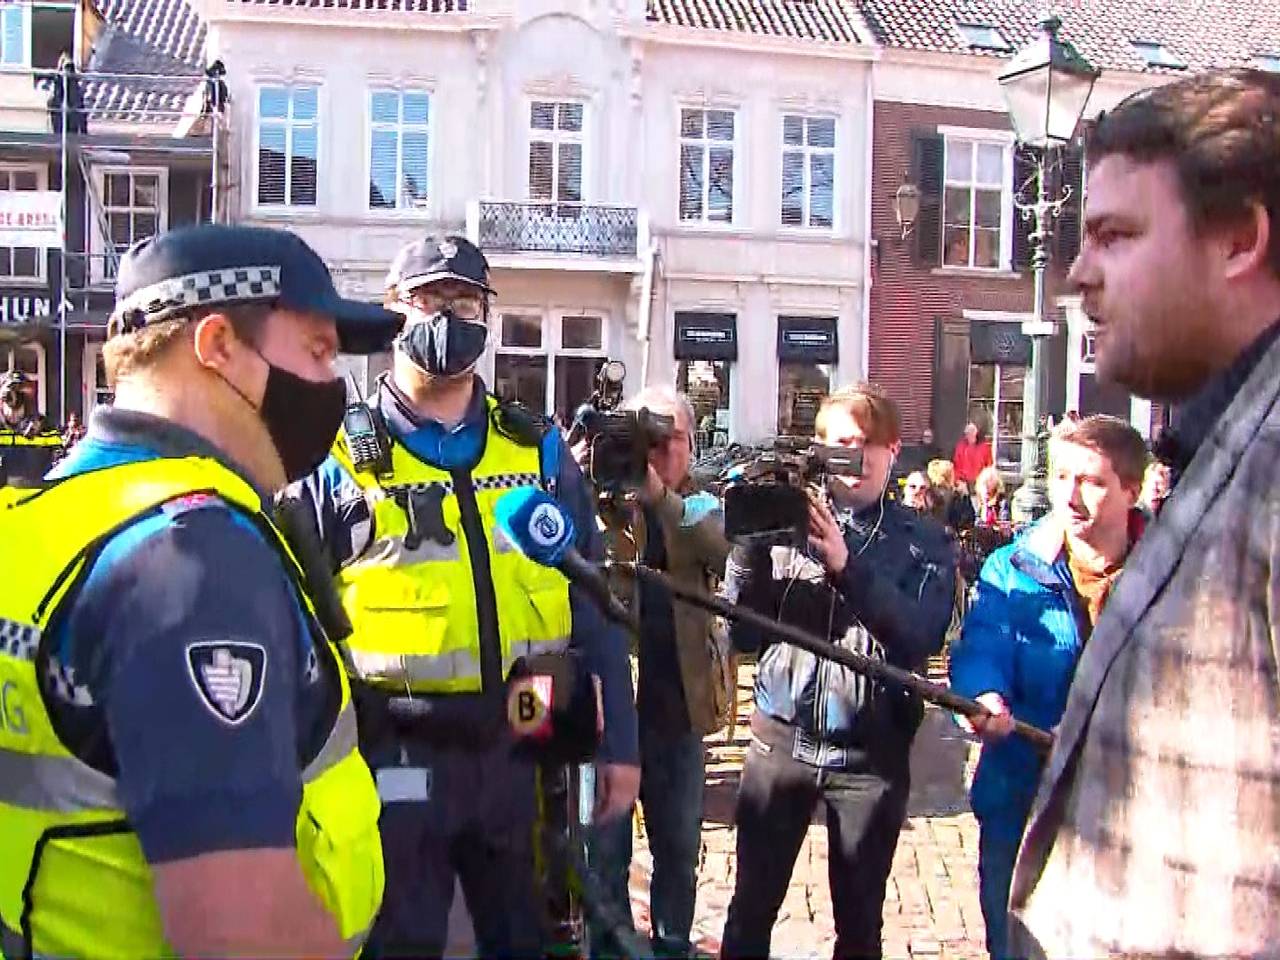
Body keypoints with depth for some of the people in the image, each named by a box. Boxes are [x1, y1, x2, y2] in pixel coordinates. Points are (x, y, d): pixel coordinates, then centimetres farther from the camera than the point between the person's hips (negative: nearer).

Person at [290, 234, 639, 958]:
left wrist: (619, 741, 5)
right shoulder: (339, 458, -2)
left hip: (523, 752, 3)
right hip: (396, 758, -3)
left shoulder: (539, 448, 7)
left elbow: (592, 603, 8)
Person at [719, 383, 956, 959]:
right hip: (780, 738, 1)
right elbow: (743, 634, -2)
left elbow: (921, 638, -15)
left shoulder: (922, 541, 2)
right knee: (751, 911, 7)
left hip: (873, 749, 0)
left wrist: (846, 563, -24)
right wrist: (749, 545, -16)